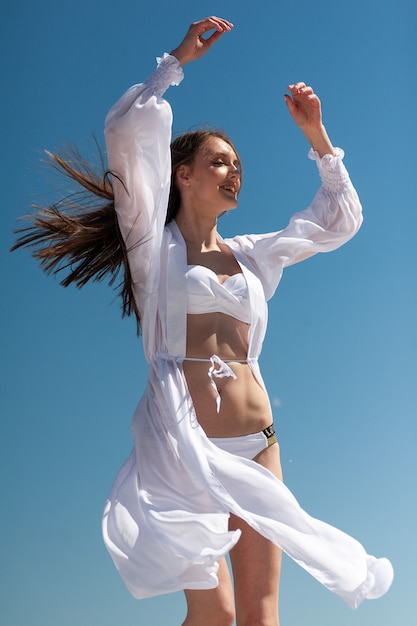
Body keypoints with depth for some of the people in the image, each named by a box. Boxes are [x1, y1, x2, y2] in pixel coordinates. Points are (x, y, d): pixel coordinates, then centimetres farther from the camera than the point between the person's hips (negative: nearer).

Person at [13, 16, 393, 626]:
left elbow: (338, 221, 27)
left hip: (257, 443, 5)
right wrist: (178, 59, -2)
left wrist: (316, 136, 19)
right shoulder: (154, 242, 5)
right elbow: (126, 131, -7)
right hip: (182, 442, -4)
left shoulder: (251, 253, 18)